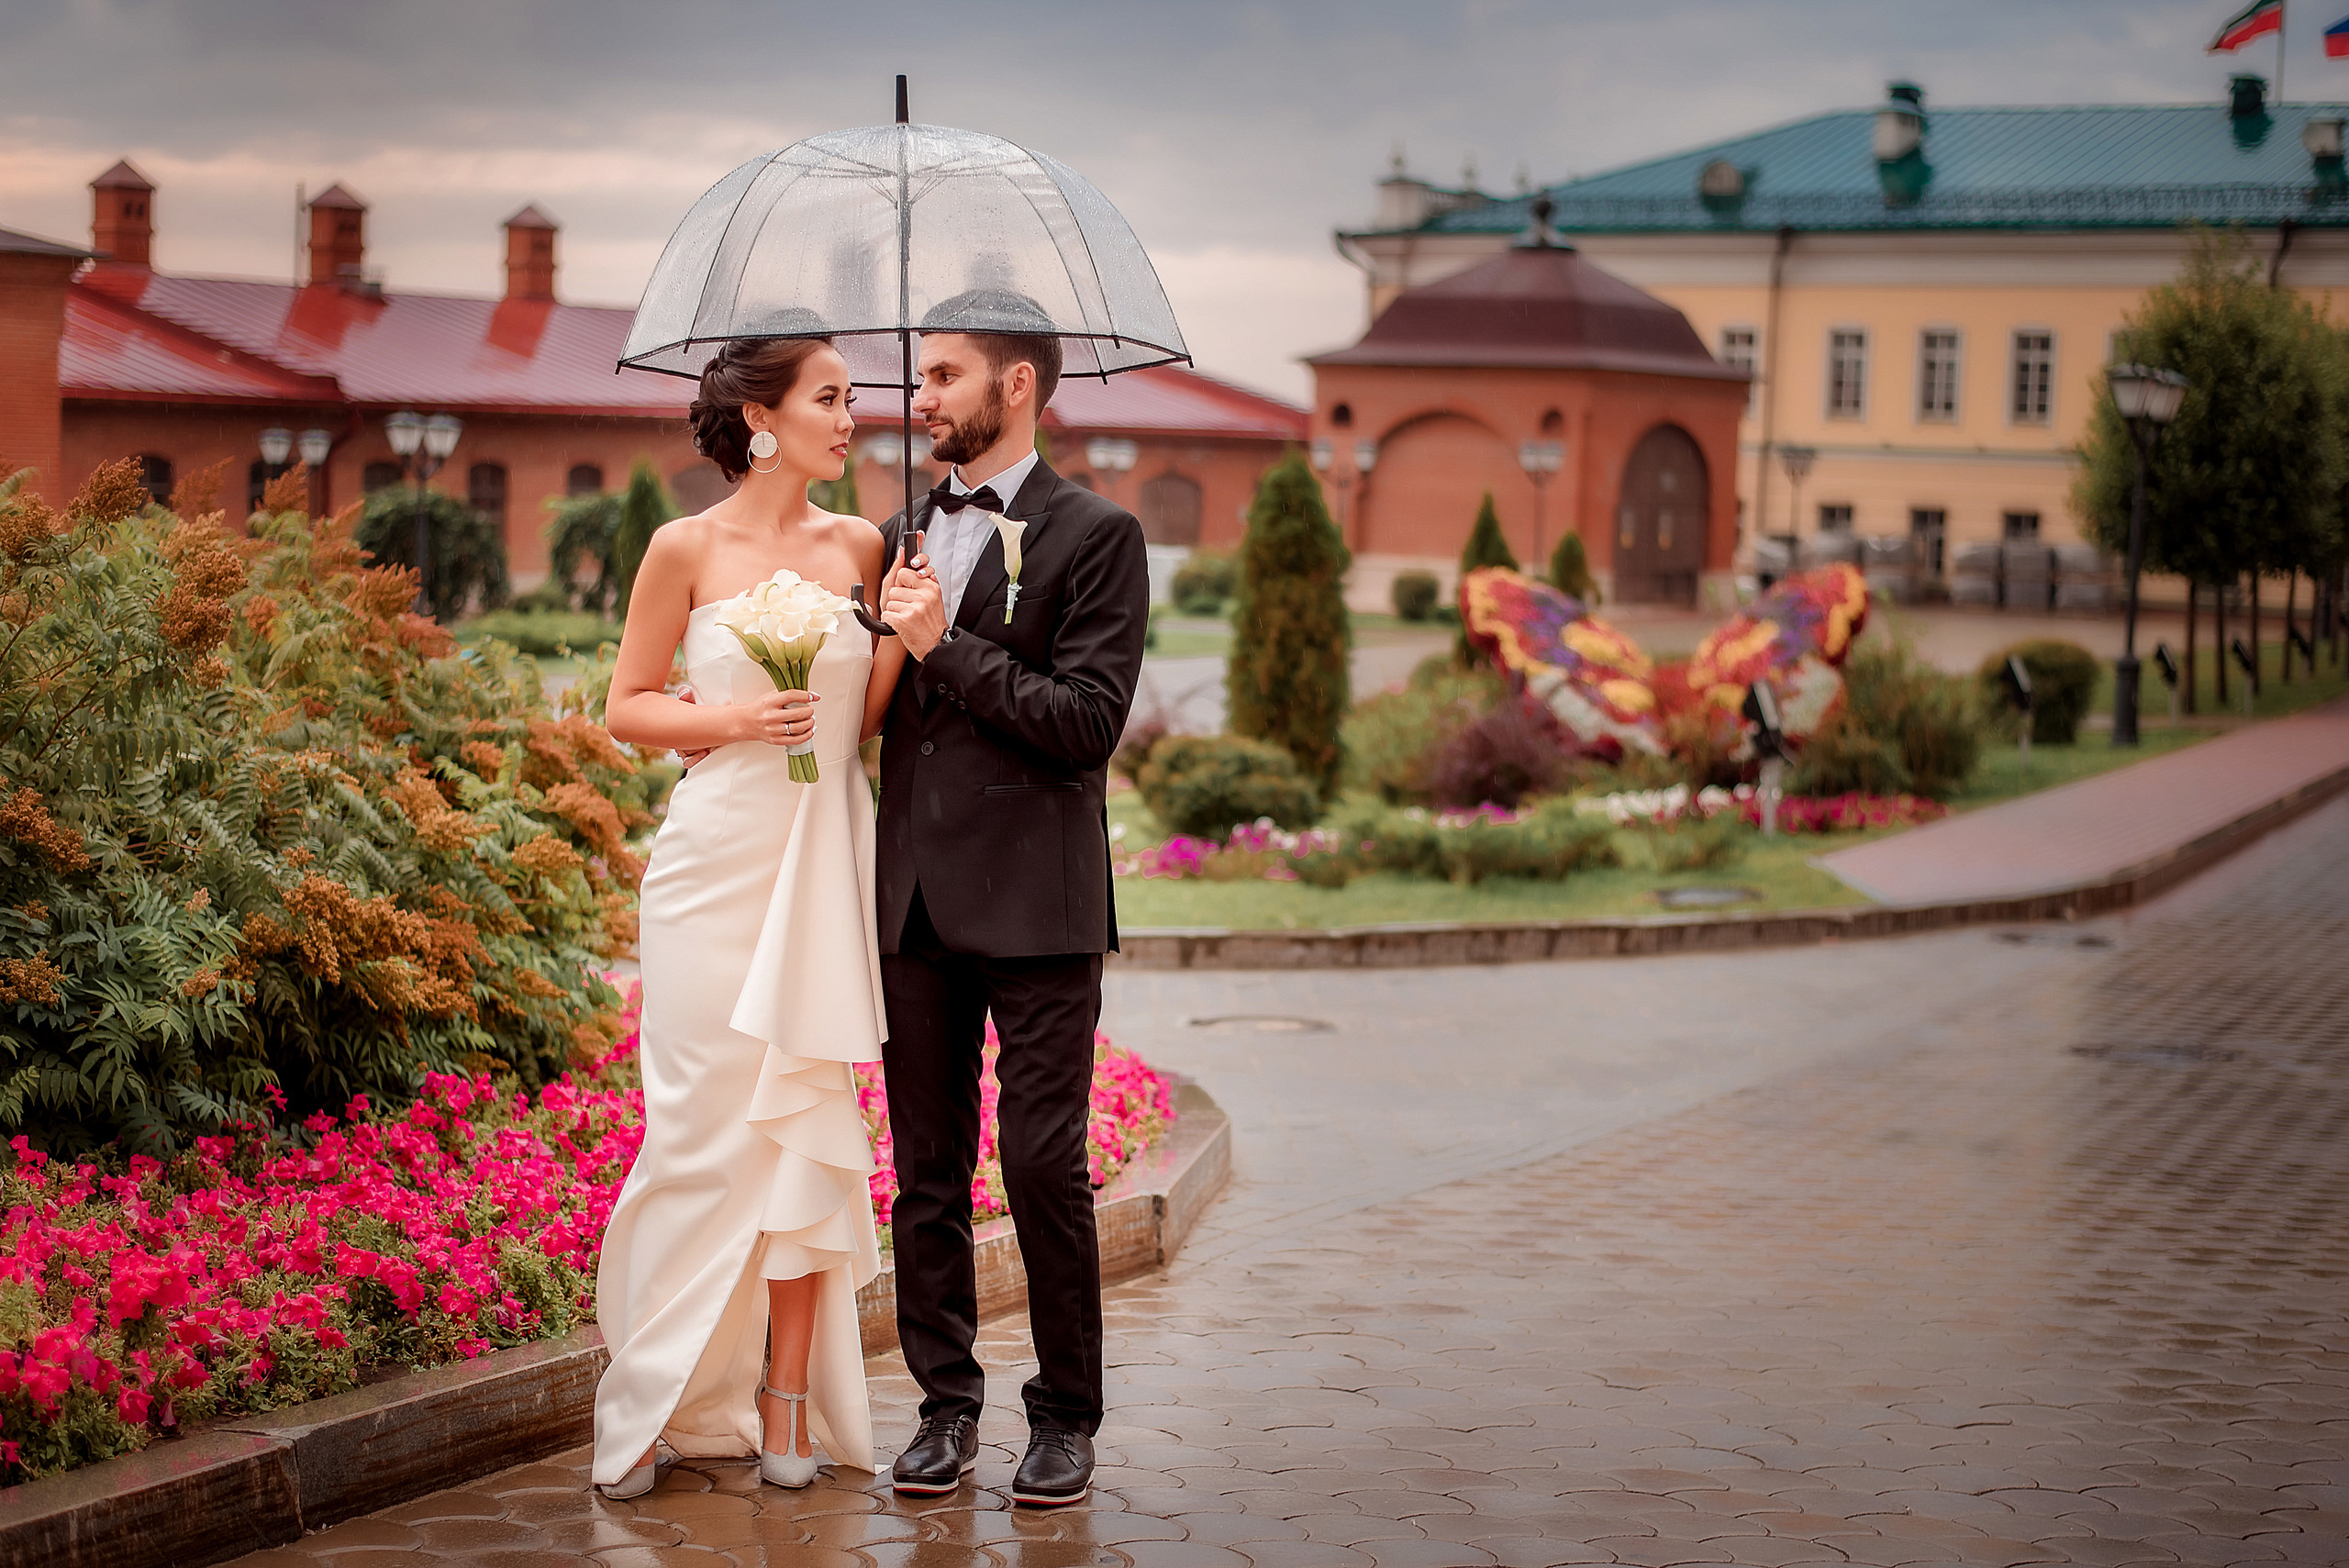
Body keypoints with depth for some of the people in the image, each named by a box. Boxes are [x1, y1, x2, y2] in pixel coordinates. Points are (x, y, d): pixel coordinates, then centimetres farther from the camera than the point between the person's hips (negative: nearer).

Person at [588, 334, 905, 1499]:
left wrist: (900, 636, -6)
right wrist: (732, 720, -12)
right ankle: (647, 1401, 9)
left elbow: (866, 719, 11)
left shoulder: (858, 546, 8)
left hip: (827, 859, 3)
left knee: (812, 1120, 2)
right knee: (706, 1125, -3)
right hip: (719, 861, -3)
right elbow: (626, 708, 3)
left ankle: (786, 1402, 11)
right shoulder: (688, 549, -1)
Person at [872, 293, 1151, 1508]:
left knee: (1044, 1166, -2)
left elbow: (1089, 723, -12)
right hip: (916, 901, 5)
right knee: (926, 1170, 9)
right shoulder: (901, 535, 15)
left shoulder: (1095, 538, -3)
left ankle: (1066, 1417, 11)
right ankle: (946, 1404, 19)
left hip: (1037, 905, -5)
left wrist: (948, 645, -13)